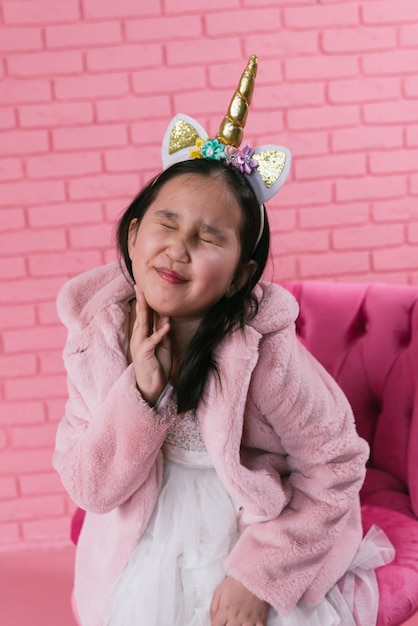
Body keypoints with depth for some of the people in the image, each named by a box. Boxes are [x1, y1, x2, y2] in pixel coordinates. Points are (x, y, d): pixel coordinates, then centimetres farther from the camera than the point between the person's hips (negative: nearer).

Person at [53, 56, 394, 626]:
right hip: (142, 543, 3)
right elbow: (87, 487, -11)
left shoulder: (264, 351, -25)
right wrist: (142, 395, -27)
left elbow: (336, 465, -14)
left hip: (254, 533, -2)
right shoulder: (98, 336, -13)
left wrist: (261, 575, -16)